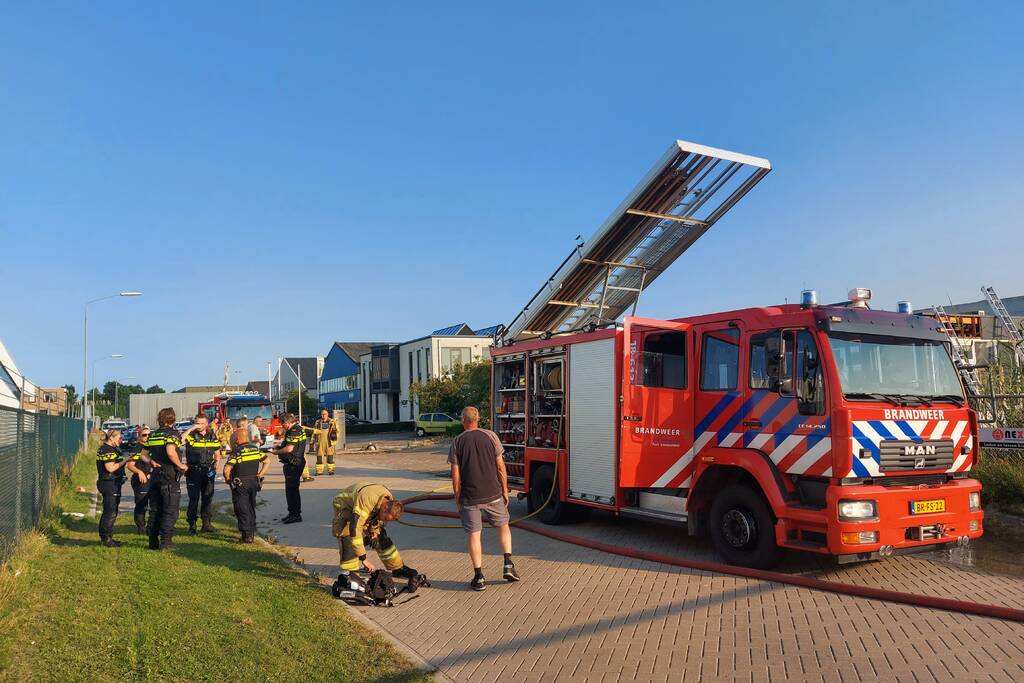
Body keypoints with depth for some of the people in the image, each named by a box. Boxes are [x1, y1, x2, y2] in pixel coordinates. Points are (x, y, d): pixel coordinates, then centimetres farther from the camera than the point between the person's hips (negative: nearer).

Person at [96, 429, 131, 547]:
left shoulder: (111, 449, 17)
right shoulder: (107, 450, -16)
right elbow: (110, 468, -23)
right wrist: (125, 461, -18)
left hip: (112, 483, 11)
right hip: (109, 483, -11)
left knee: (109, 512, 16)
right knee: (111, 512, -7)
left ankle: (105, 537, 23)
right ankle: (106, 538, -1)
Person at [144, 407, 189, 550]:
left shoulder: (152, 435, 12)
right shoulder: (171, 433, -11)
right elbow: (170, 452, -26)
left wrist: (152, 462, 3)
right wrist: (180, 465, -14)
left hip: (156, 475, 7)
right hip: (170, 475, -7)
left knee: (155, 510, 13)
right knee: (170, 511, 0)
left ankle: (153, 541, 17)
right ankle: (165, 542, -3)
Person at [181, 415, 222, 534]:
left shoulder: (212, 437, 8)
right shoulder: (190, 436, -4)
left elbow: (217, 454, 18)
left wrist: (215, 464, 2)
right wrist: (191, 428, -24)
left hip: (208, 471, 4)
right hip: (193, 471, -4)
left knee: (208, 498, 8)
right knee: (194, 499, -2)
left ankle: (207, 523, 18)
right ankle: (192, 525, 7)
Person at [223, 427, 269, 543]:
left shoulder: (237, 452, -16)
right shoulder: (255, 448, 2)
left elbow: (226, 469, -23)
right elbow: (267, 461, 8)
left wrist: (228, 480, -5)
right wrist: (259, 475, 9)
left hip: (240, 484, -6)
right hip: (254, 483, 6)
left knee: (242, 510, 3)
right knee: (251, 507, 18)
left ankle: (247, 536, 2)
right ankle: (252, 531, 26)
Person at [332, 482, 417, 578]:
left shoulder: (390, 500, -20)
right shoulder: (366, 502, -45)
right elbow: (355, 529, -47)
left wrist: (375, 531, -9)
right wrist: (363, 559, -45)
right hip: (344, 507, -6)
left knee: (382, 537, 2)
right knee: (348, 538, -27)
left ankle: (398, 568, 12)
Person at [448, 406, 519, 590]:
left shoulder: (457, 442, -2)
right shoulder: (490, 436, -2)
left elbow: (455, 475, -2)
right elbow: (500, 467, 0)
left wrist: (457, 499, 7)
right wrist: (505, 490, 10)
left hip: (469, 497, 0)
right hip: (493, 494, 1)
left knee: (474, 535, 7)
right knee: (503, 525, 20)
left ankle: (478, 577, 8)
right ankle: (508, 565, 11)